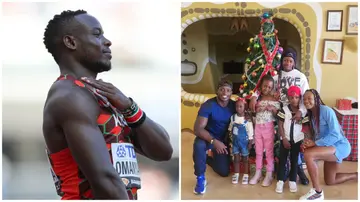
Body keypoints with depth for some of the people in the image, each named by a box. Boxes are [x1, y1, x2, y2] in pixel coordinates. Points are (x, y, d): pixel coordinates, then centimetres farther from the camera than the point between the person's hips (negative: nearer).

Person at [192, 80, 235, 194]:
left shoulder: (234, 106, -11)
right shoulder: (208, 105, -24)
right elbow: (197, 129, -31)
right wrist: (214, 141, -43)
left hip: (223, 140, 4)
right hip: (208, 137, -4)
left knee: (224, 172, 4)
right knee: (199, 145, -40)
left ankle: (208, 159, 37)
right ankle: (200, 178, -20)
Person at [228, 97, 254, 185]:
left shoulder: (247, 120, -18)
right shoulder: (233, 117, -4)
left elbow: (250, 132, -12)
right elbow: (230, 128, 9)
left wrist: (250, 142, -11)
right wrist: (230, 138, 11)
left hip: (244, 142, -4)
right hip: (235, 141, 4)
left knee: (245, 159, 9)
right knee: (236, 158, 11)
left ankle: (245, 175, 19)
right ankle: (236, 174, 22)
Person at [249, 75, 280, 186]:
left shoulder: (274, 100, -4)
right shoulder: (257, 98, 3)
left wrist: (273, 109, -19)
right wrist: (257, 108, -12)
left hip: (268, 127, -3)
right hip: (258, 127, 3)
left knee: (269, 151, 3)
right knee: (258, 151, 12)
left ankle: (269, 175, 10)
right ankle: (258, 173, 21)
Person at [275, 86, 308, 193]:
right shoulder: (284, 110, -8)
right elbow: (280, 125, -6)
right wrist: (284, 138, -11)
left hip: (297, 140, 1)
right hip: (285, 139, -1)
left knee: (294, 160, 10)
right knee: (282, 159, 4)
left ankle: (292, 181, 20)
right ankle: (280, 181, 12)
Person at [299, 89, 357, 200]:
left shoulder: (326, 110, -20)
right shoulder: (311, 115, 5)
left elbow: (335, 135, -26)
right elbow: (315, 136, 5)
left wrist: (315, 143, -30)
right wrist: (308, 142, -17)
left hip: (340, 146, -9)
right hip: (330, 147, 9)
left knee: (308, 154, -32)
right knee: (329, 181, 22)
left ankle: (317, 192, -22)